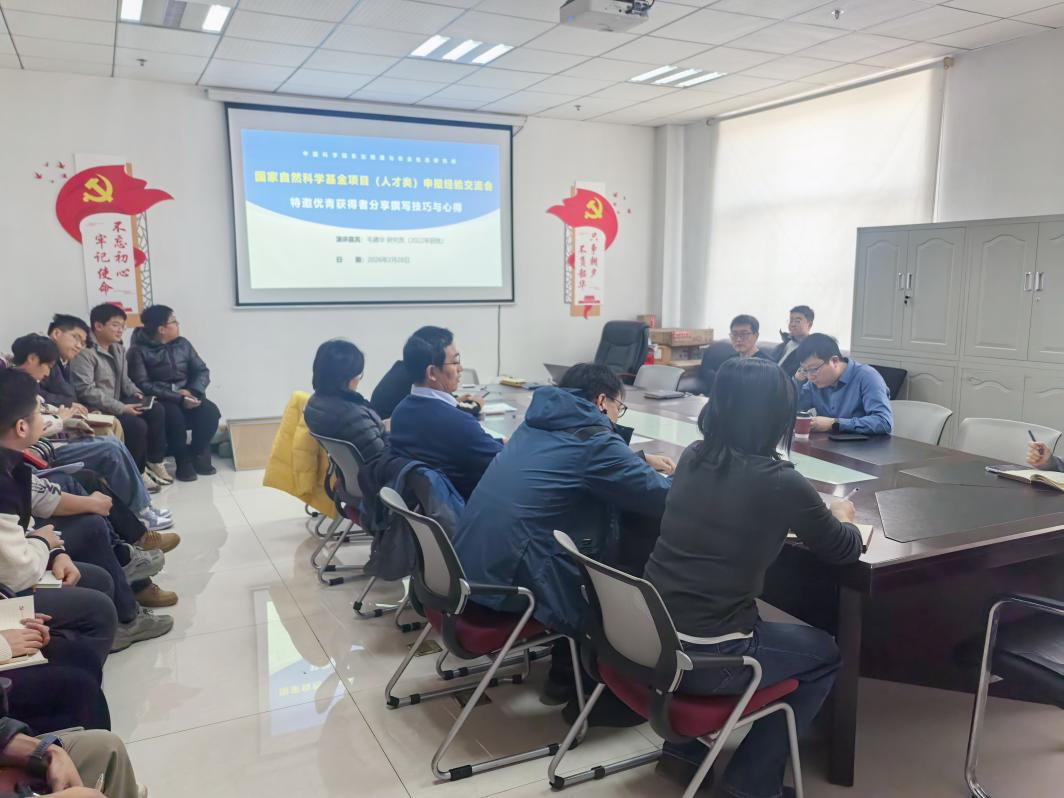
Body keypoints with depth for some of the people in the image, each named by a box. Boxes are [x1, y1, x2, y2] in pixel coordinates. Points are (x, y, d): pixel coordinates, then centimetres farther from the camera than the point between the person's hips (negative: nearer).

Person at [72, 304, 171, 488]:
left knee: (156, 410, -13)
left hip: (117, 404, 8)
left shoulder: (119, 350, 13)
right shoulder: (84, 352, -15)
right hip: (96, 410, -8)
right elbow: (86, 391, -23)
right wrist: (122, 408, -26)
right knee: (137, 425, -27)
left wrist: (136, 393, -1)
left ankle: (154, 462, -2)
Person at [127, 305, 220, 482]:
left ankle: (198, 455, -2)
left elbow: (202, 371, 7)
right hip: (159, 401, -4)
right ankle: (184, 462, -16)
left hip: (186, 396, 5)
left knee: (210, 411, -24)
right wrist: (178, 397, -25)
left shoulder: (182, 344, 10)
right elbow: (143, 385, -17)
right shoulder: (139, 350, -6)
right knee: (174, 414, -36)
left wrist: (192, 391, -14)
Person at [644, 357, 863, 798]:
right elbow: (844, 550, 4)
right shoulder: (781, 483, -15)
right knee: (824, 654, 19)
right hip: (703, 658, -6)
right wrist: (841, 516, 25)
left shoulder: (692, 458, 2)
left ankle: (683, 737, 36)